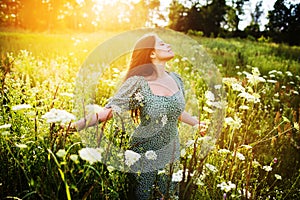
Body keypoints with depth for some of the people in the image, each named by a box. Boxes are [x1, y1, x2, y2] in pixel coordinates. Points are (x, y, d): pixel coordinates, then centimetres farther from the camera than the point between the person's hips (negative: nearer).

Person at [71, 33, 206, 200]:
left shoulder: (176, 79, 0)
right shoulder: (137, 83, -17)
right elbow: (111, 110, -21)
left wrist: (198, 123, 26)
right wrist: (79, 123, -34)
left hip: (171, 152, 5)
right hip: (145, 153, -4)